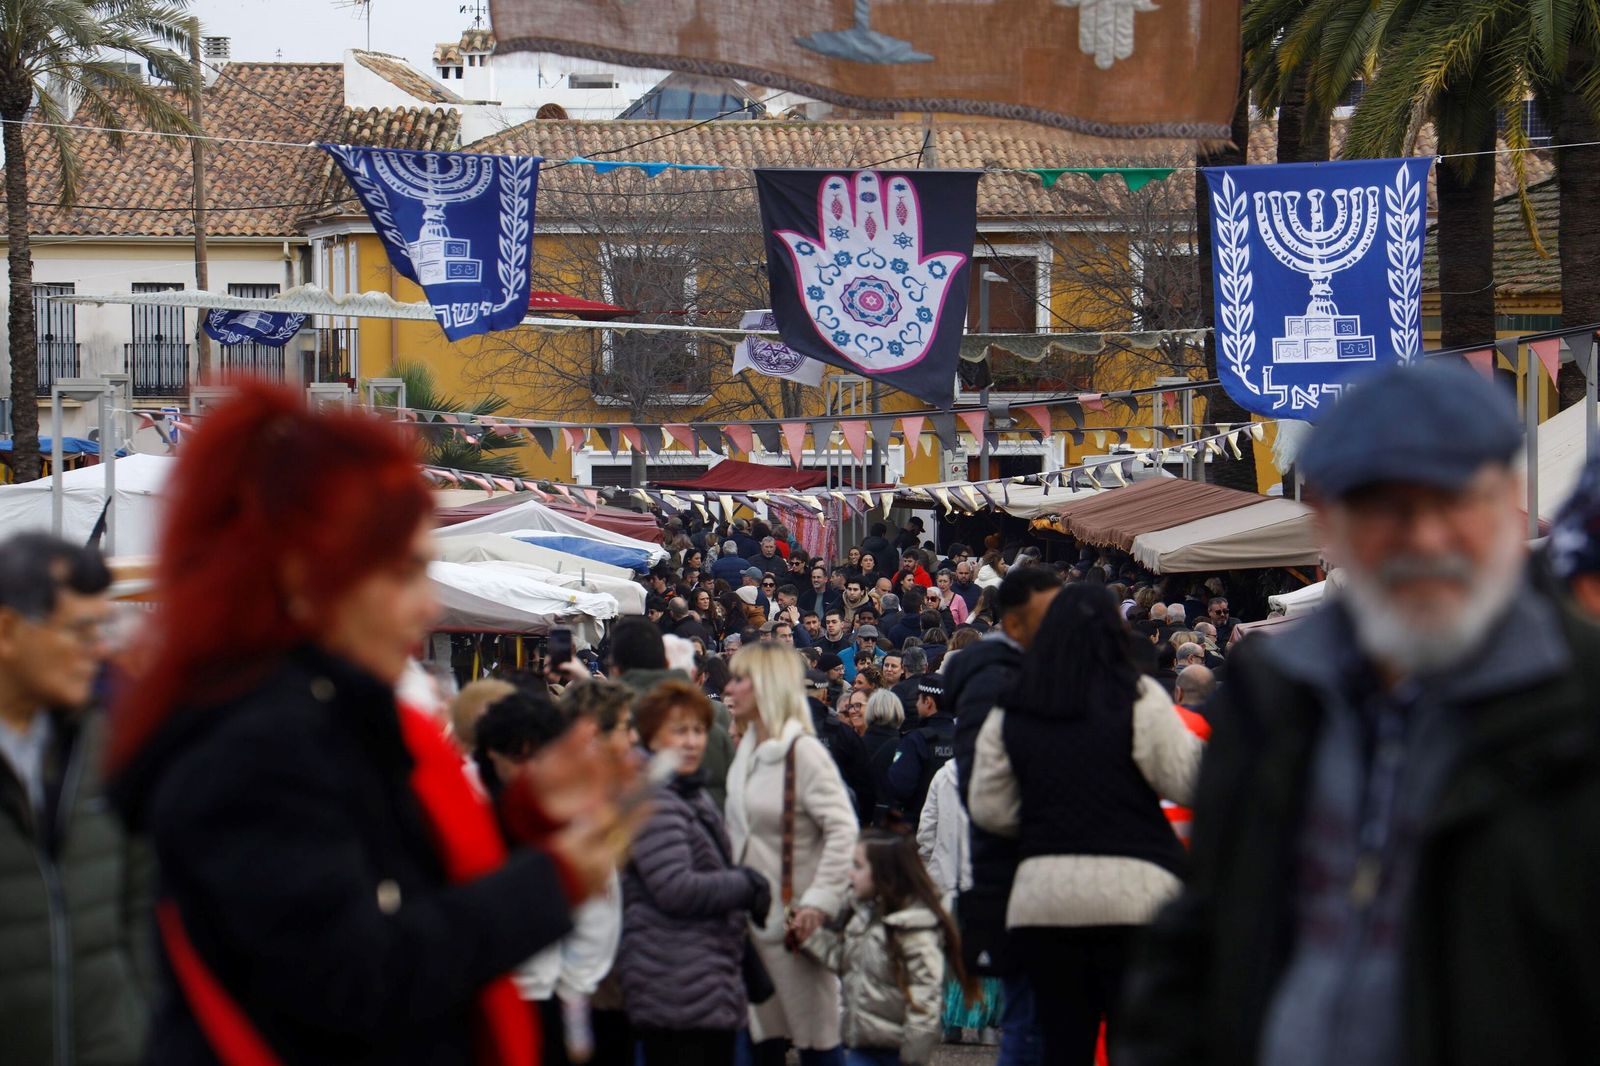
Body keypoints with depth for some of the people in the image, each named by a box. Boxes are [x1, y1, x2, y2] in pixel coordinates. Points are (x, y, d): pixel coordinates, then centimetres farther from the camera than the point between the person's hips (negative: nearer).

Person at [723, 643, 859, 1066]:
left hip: (794, 918, -8)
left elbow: (844, 830, -20)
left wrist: (818, 902, -24)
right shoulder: (747, 750, 12)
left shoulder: (802, 751, -14)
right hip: (753, 914, 8)